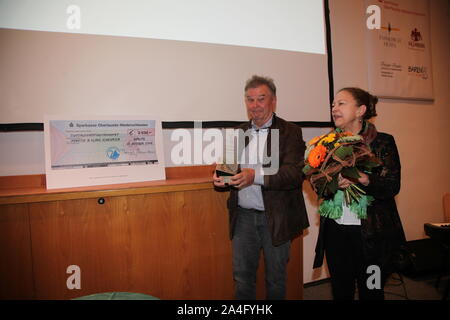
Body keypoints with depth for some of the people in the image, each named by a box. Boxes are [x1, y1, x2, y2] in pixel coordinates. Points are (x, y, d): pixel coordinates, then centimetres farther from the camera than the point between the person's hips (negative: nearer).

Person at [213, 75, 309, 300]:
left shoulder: (290, 132, -5)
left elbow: (295, 173, -17)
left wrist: (255, 176, -29)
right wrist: (221, 178, -11)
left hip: (276, 218, -3)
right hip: (243, 216, 4)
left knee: (275, 279, 13)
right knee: (242, 276, 13)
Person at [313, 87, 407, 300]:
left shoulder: (383, 142, -3)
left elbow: (392, 187, -10)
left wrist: (363, 179, -27)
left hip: (371, 233, -3)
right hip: (335, 231, 3)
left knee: (370, 292, 8)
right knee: (340, 291, 14)